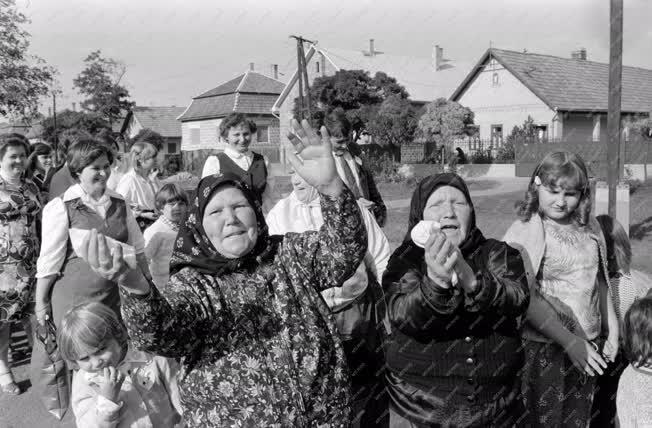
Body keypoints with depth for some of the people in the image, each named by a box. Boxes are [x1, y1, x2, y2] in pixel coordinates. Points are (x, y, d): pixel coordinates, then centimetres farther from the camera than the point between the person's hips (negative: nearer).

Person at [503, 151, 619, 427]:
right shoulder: (524, 231, -13)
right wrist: (570, 342, -20)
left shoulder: (590, 228, 6)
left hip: (588, 346, 6)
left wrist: (612, 330, 16)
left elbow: (600, 281, 17)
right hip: (544, 348, -5)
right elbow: (526, 298, -19)